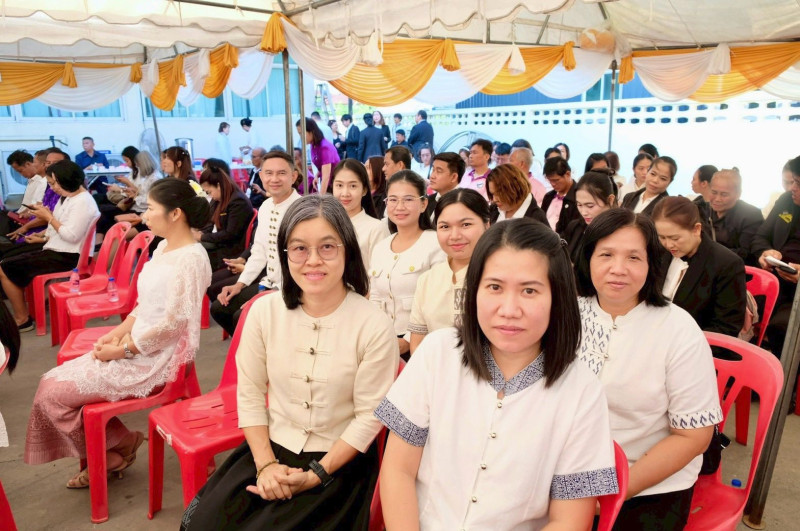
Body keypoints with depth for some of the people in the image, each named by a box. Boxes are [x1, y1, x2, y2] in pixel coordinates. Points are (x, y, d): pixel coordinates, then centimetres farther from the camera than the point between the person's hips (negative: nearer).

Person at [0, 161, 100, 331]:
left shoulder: (83, 202, -18)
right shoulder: (68, 197, 12)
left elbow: (71, 235, -24)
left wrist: (49, 217, -16)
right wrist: (43, 237, 5)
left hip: (66, 257, -10)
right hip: (56, 249, 10)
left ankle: (22, 319, 5)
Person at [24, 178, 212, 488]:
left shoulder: (190, 258, -21)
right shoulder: (164, 247, 9)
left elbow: (172, 324, -23)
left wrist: (122, 350, -15)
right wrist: (118, 333, 1)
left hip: (156, 359, -9)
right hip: (135, 346, 9)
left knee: (52, 395, -7)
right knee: (52, 382, 4)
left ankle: (110, 454, 16)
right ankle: (115, 447, 16)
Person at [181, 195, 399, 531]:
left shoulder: (374, 327, -17)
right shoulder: (264, 311, -6)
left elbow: (369, 417, -11)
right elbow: (250, 395, -1)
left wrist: (315, 475, -14)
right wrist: (266, 464, -9)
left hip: (340, 461, -3)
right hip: (271, 448, 3)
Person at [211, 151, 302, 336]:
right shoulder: (265, 207, 5)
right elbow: (260, 252, 13)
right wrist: (240, 284, 6)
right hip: (269, 283, 8)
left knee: (242, 318, -18)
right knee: (219, 308, 7)